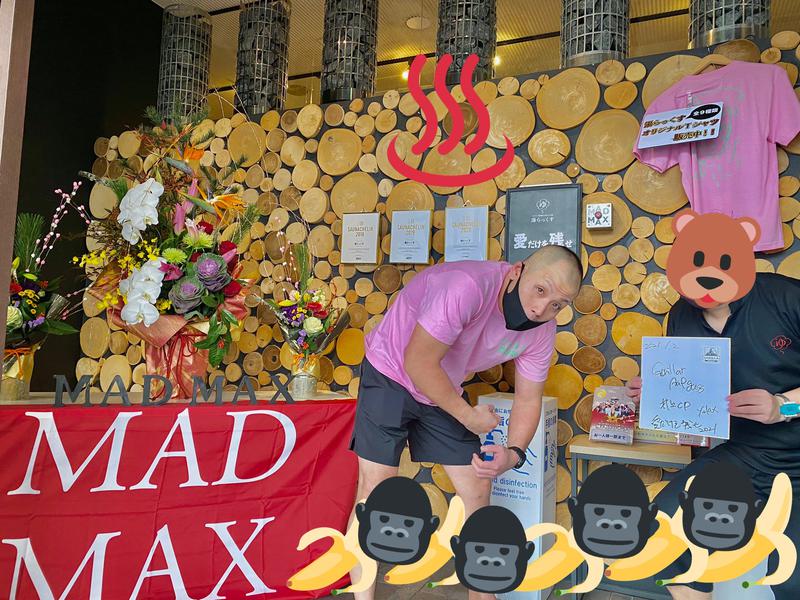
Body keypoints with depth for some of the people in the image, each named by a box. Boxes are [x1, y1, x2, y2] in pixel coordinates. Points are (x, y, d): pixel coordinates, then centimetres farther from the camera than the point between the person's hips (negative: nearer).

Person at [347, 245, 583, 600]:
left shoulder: (541, 331, -13)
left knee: (478, 488, 4)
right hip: (391, 375, -6)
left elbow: (528, 400, -4)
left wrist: (513, 453, -23)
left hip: (443, 391, 6)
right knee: (375, 490, -9)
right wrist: (468, 416, -21)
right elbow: (418, 363, -31)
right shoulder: (469, 287, -36)